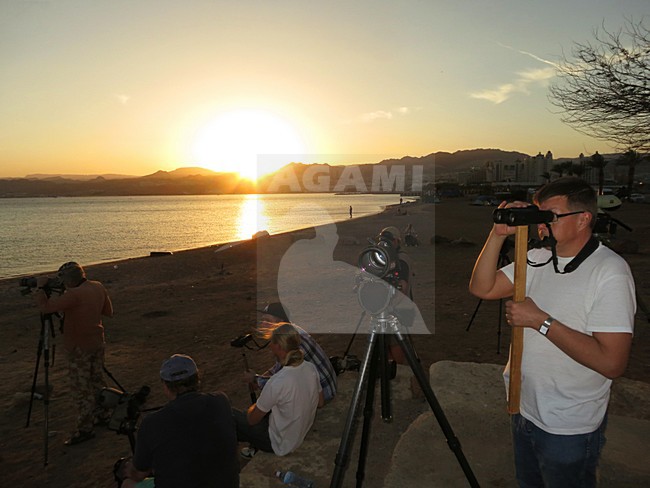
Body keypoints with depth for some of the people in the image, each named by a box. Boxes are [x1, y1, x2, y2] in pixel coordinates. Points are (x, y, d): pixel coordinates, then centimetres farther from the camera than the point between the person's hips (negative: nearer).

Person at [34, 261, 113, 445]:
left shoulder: (74, 295, -26)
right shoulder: (98, 287, -1)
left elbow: (44, 306, -25)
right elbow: (108, 311, 9)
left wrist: (40, 287, -11)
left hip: (79, 348, -8)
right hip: (97, 343, 8)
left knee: (80, 389, 2)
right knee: (97, 381, 22)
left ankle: (85, 429, 9)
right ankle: (101, 415, 36)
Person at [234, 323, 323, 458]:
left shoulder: (277, 382, -33)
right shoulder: (311, 368, -14)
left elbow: (252, 420, -17)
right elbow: (320, 403, 4)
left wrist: (253, 407, 4)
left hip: (280, 444, -6)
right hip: (303, 432, 6)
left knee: (228, 415, 4)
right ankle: (256, 448, 30)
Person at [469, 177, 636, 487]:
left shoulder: (609, 271, -20)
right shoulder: (537, 259, 0)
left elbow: (612, 363, -26)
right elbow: (481, 288, -5)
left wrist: (541, 321, -26)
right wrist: (498, 234, -14)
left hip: (569, 430, -6)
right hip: (524, 411, 7)